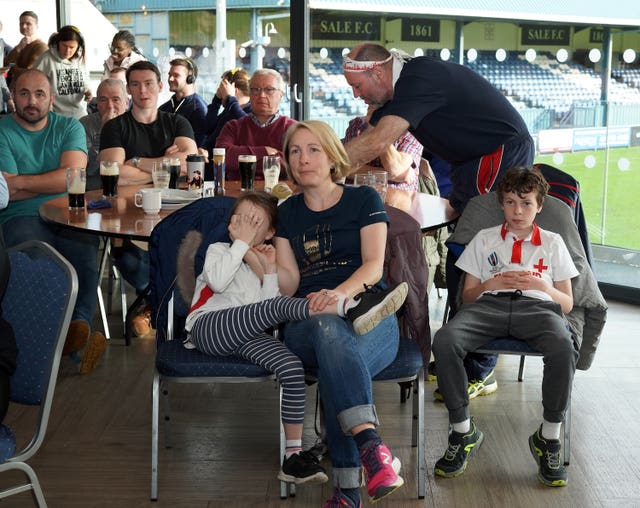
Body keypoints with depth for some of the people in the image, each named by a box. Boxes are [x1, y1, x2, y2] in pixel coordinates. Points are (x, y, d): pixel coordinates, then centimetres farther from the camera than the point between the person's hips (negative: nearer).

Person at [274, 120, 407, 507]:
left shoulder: (364, 199, 11)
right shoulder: (288, 213, 20)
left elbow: (374, 266, -3)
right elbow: (289, 283, 11)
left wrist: (342, 292, -25)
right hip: (307, 322, 1)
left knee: (335, 358, -38)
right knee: (329, 329, -39)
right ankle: (372, 445, -52)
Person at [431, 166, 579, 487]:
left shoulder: (553, 242, 24)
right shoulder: (484, 239, 26)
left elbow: (567, 304, 18)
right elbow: (467, 296, 21)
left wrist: (542, 285, -2)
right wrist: (491, 283, -1)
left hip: (537, 306, -1)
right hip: (489, 304, 1)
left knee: (563, 349, -38)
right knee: (444, 341, -34)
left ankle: (548, 438, -18)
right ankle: (463, 432, -18)